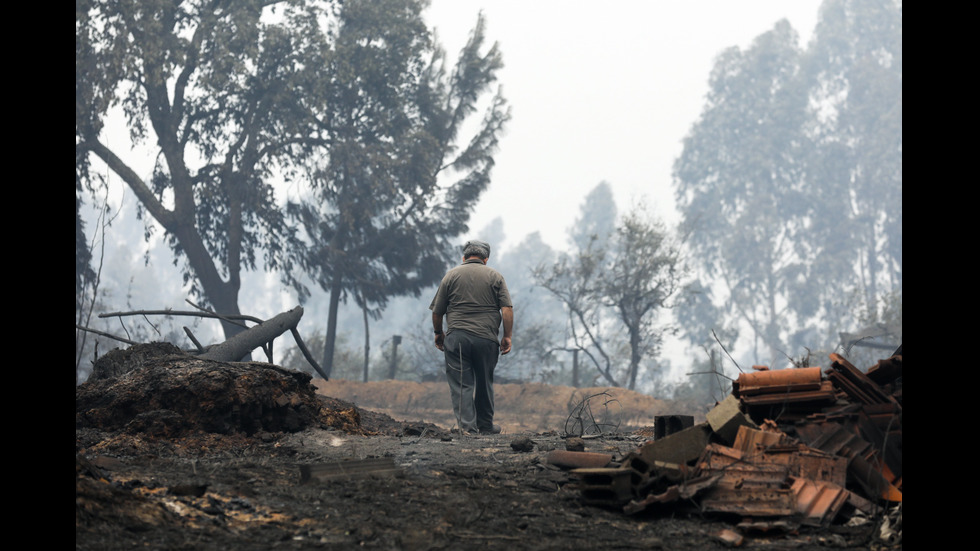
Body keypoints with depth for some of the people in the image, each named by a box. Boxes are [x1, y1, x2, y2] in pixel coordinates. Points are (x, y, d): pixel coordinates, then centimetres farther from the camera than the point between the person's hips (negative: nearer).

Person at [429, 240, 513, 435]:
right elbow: (507, 309, -2)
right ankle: (485, 425, 24)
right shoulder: (495, 276, 8)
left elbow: (437, 312, 7)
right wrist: (507, 336, 3)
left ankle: (467, 425, -12)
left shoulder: (451, 275, 7)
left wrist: (438, 333, 22)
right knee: (484, 383, 14)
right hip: (487, 339, 1)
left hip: (457, 337, -1)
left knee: (461, 384, -1)